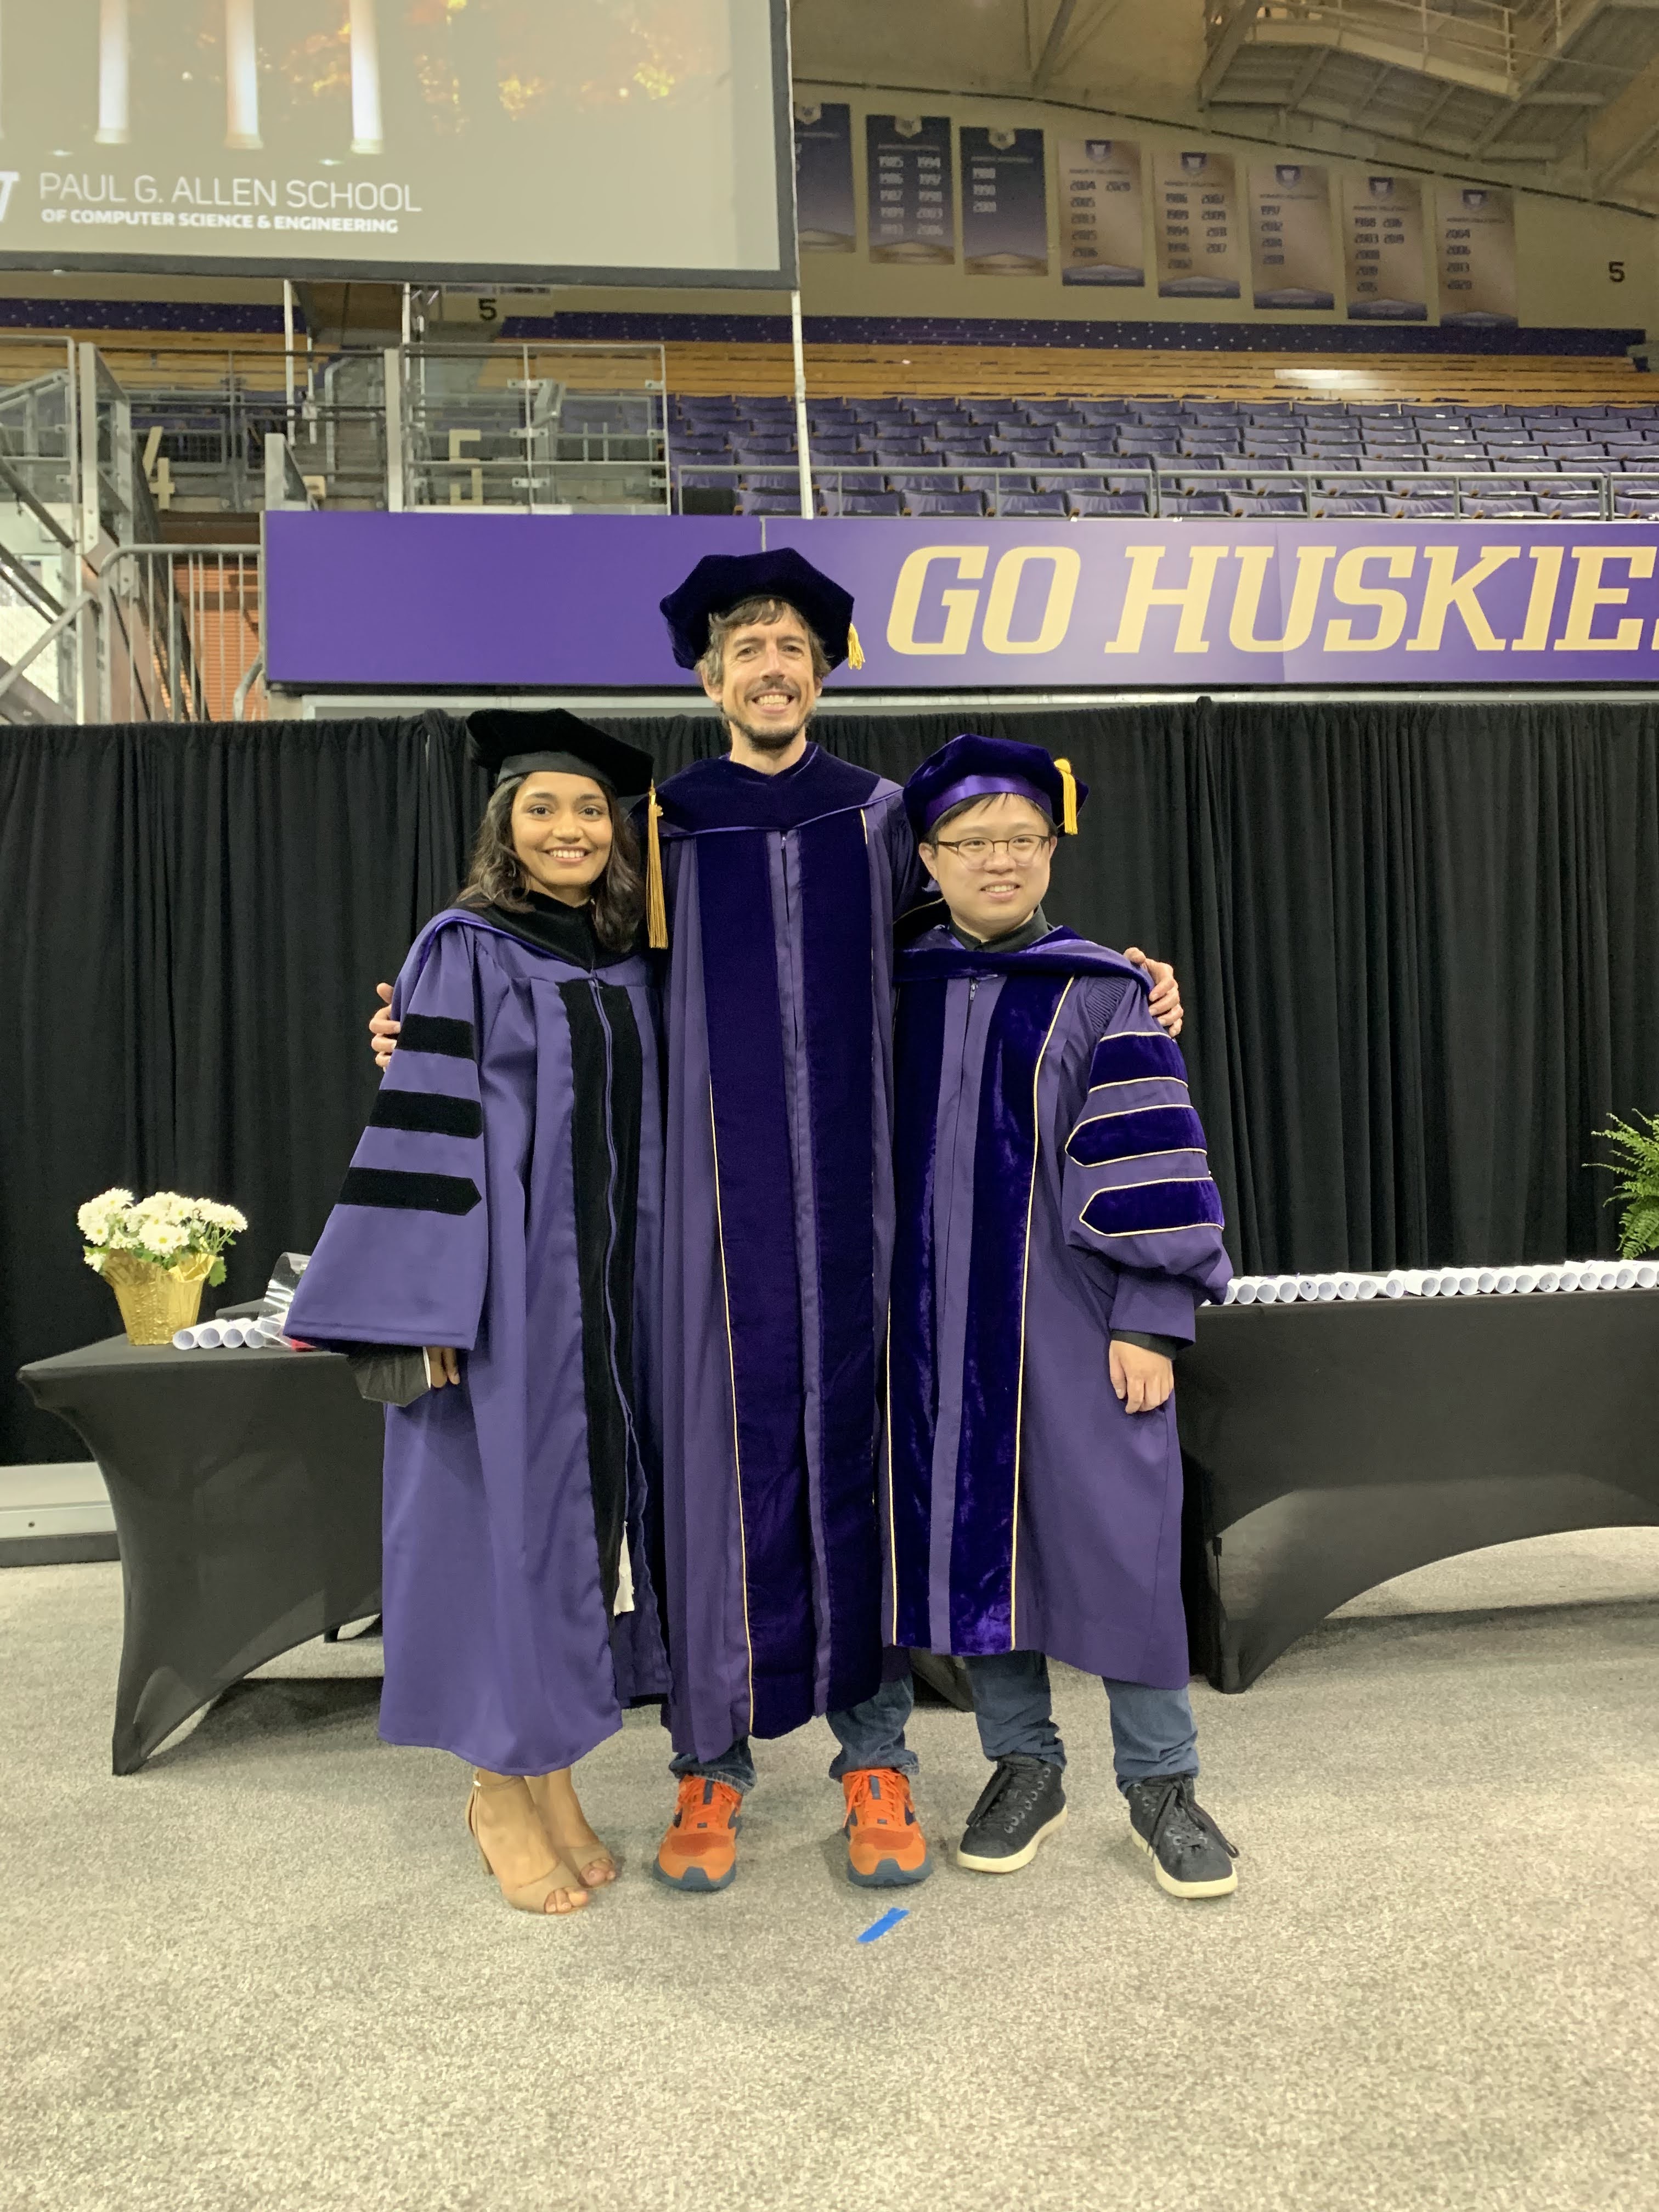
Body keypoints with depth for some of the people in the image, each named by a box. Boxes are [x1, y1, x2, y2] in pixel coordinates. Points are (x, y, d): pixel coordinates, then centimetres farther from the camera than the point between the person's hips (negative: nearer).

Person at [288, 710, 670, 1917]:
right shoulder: (464, 951, -6)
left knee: (590, 1505, 10)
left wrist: (649, 1294, 11)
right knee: (507, 1514, 1)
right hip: (504, 1286, -6)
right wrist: (432, 1306, -17)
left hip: (610, 1289, 6)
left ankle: (552, 1774, 25)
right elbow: (426, 1129, -12)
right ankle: (499, 1787, 18)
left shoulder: (630, 969, 11)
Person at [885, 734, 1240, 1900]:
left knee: (1114, 1534, 1)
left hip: (1067, 1319, -3)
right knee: (970, 1532, 8)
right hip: (935, 1319, 3)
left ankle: (1161, 1781, 19)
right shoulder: (893, 990, 7)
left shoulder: (1105, 994, -3)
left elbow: (1153, 1160, -7)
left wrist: (1151, 1319, -13)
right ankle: (1025, 1766, 25)